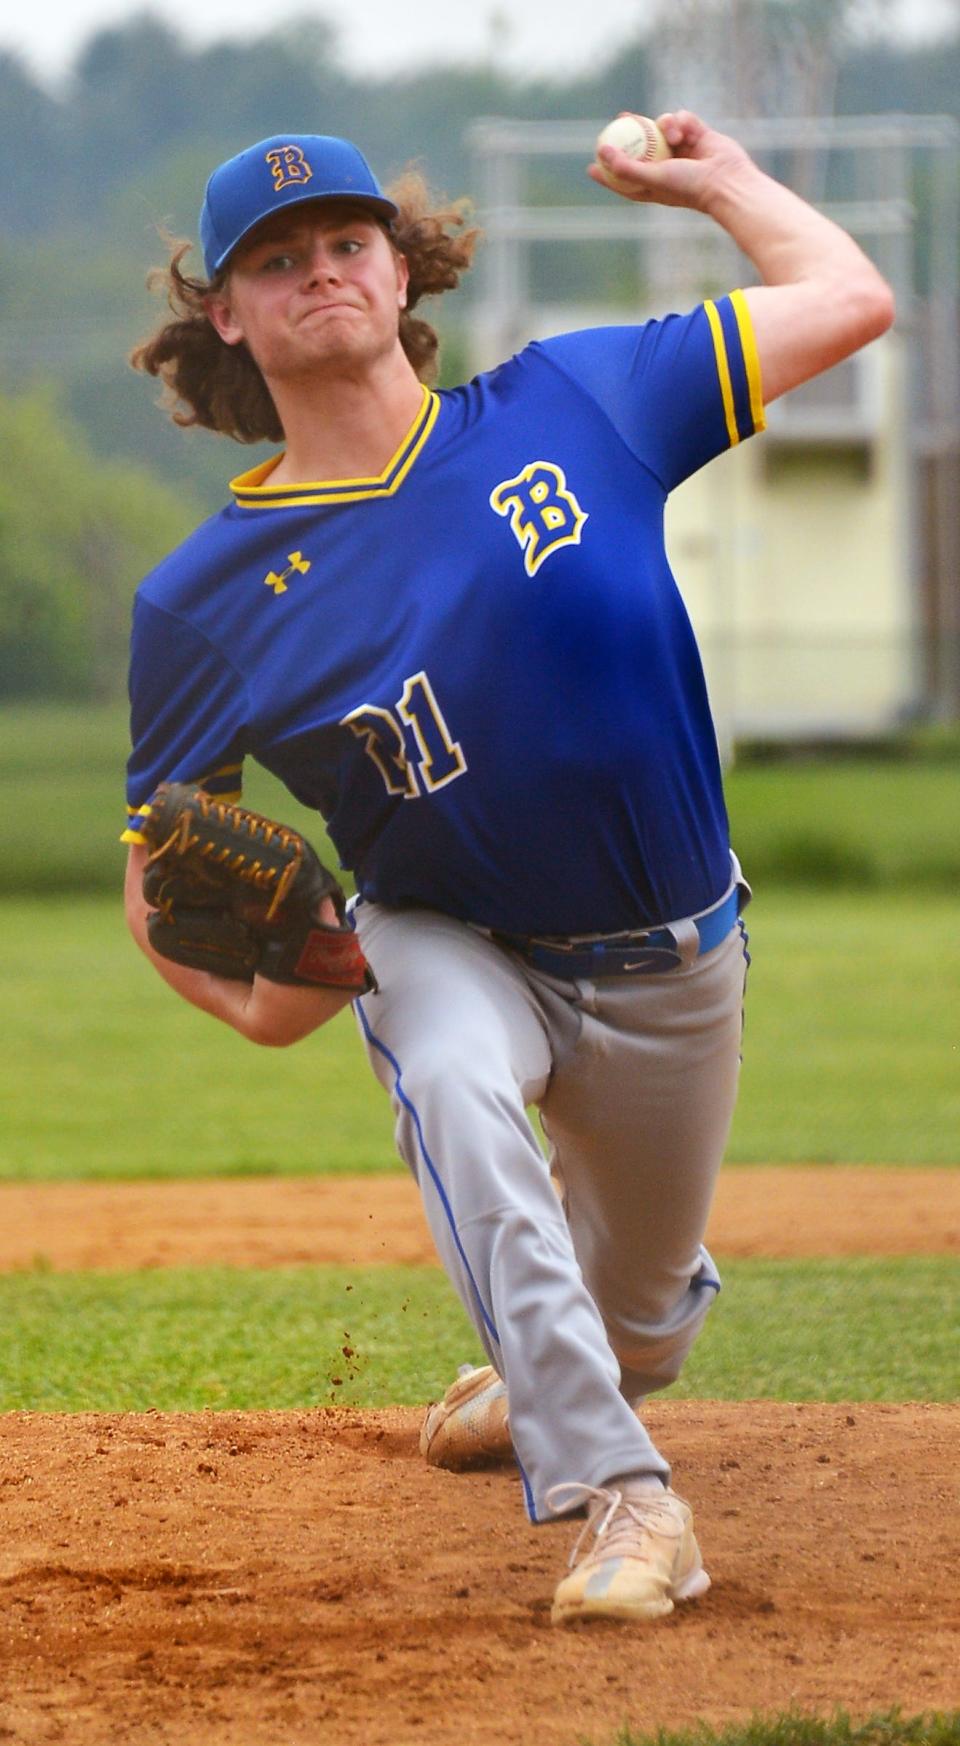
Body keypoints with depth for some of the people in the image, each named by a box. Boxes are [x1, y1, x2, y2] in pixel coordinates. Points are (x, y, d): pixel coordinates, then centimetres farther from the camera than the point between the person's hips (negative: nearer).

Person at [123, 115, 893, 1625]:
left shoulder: (572, 403, -12)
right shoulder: (206, 598, -13)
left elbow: (850, 301, -7)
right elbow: (159, 871, -4)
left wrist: (722, 184, 7)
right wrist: (248, 988, -23)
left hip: (671, 961, 2)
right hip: (452, 946, -2)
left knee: (644, 1301, 17)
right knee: (453, 1088, -37)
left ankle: (560, 1378, 56)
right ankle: (620, 1490, -34)